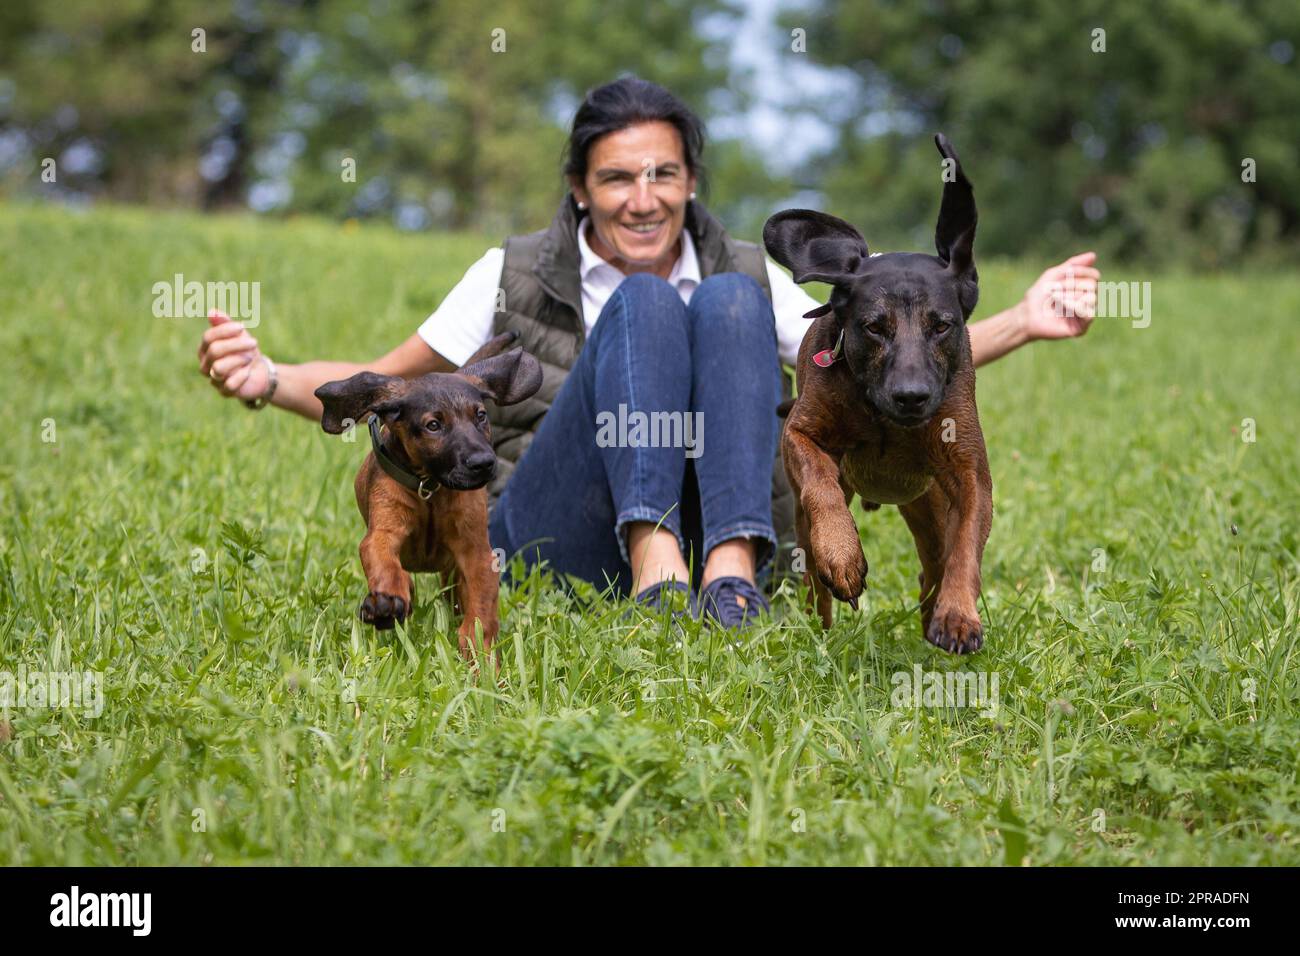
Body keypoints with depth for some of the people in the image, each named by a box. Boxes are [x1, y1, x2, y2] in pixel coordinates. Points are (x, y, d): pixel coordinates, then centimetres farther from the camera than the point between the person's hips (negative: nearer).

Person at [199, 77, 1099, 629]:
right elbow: (382, 385, 7)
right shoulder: (518, 276, 7)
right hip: (559, 540, -2)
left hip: (712, 524, 2)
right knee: (645, 303, -21)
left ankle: (730, 576, -37)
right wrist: (270, 379, -11)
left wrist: (1022, 322, -2)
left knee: (731, 304, -19)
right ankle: (653, 567, -45)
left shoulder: (744, 273, 13)